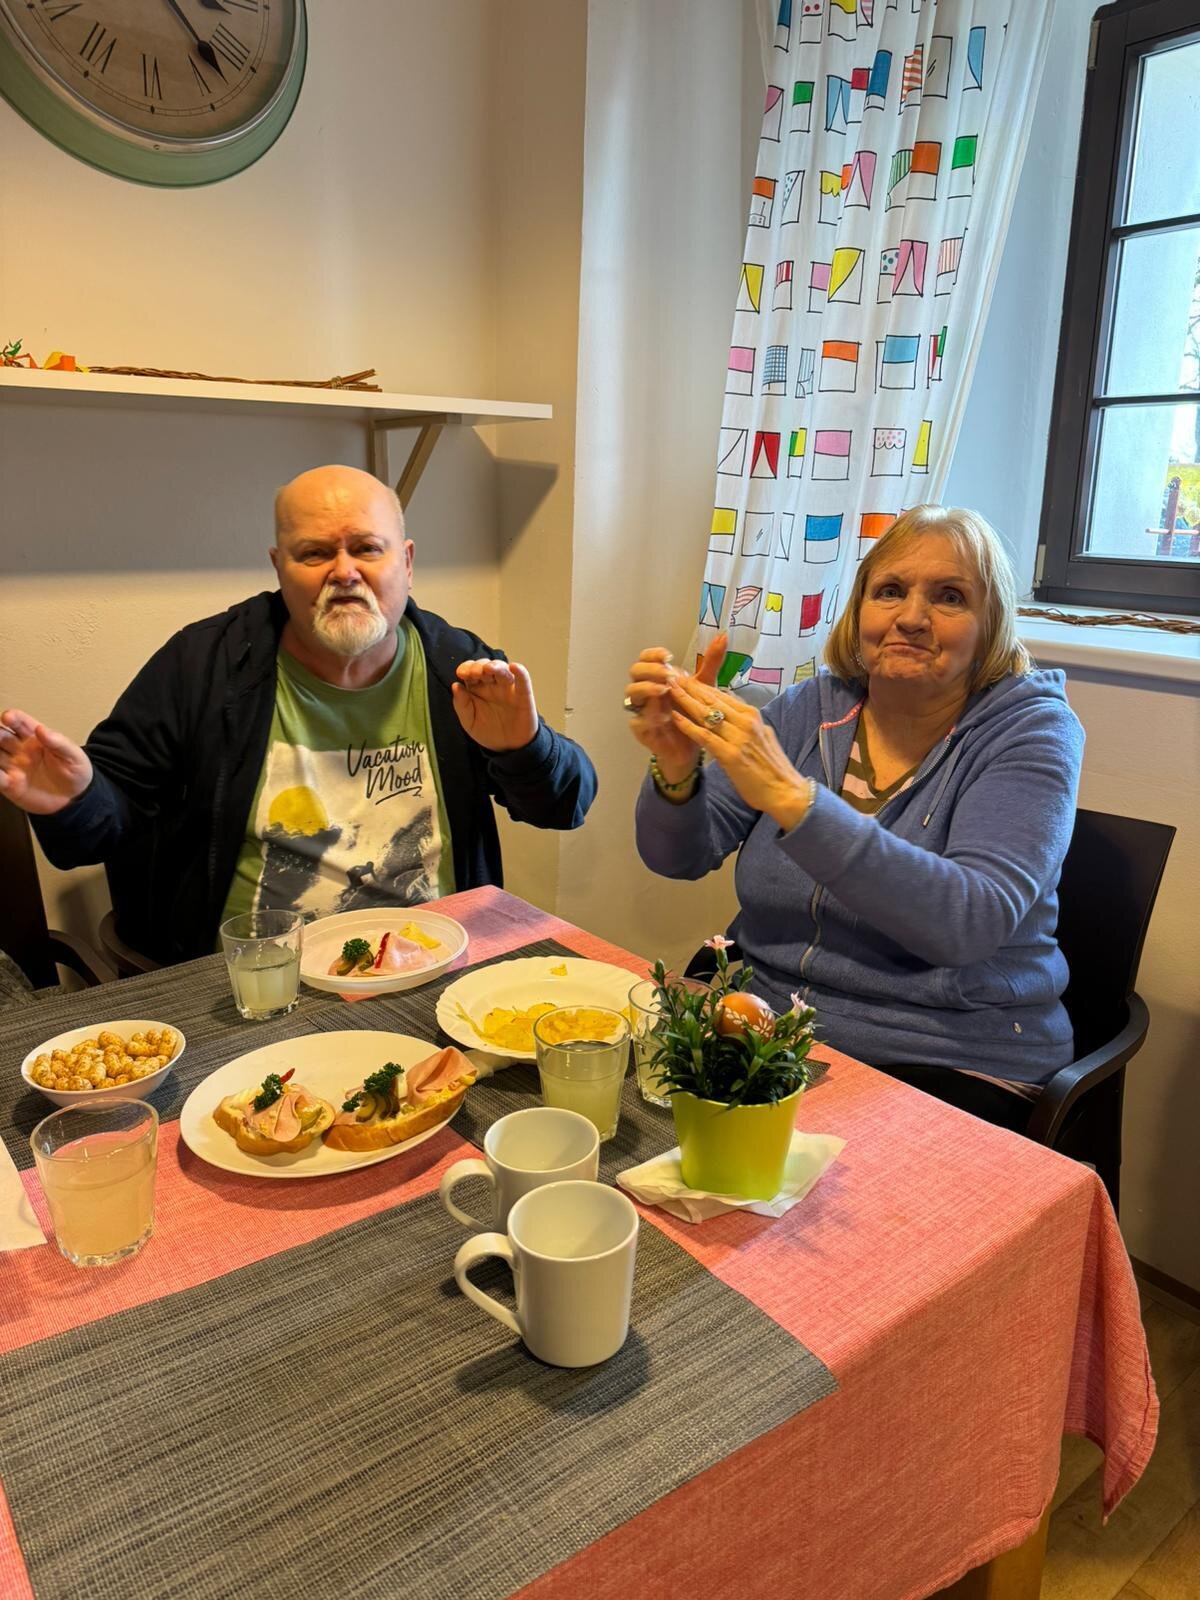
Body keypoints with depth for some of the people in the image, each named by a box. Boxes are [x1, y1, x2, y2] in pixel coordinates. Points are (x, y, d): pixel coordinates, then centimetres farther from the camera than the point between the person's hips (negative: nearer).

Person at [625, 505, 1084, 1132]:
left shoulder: (1030, 730, -8)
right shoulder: (812, 708, 3)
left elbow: (972, 922, -25)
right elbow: (679, 858, -1)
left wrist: (789, 795, -32)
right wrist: (675, 769, -23)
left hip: (947, 1061, -4)